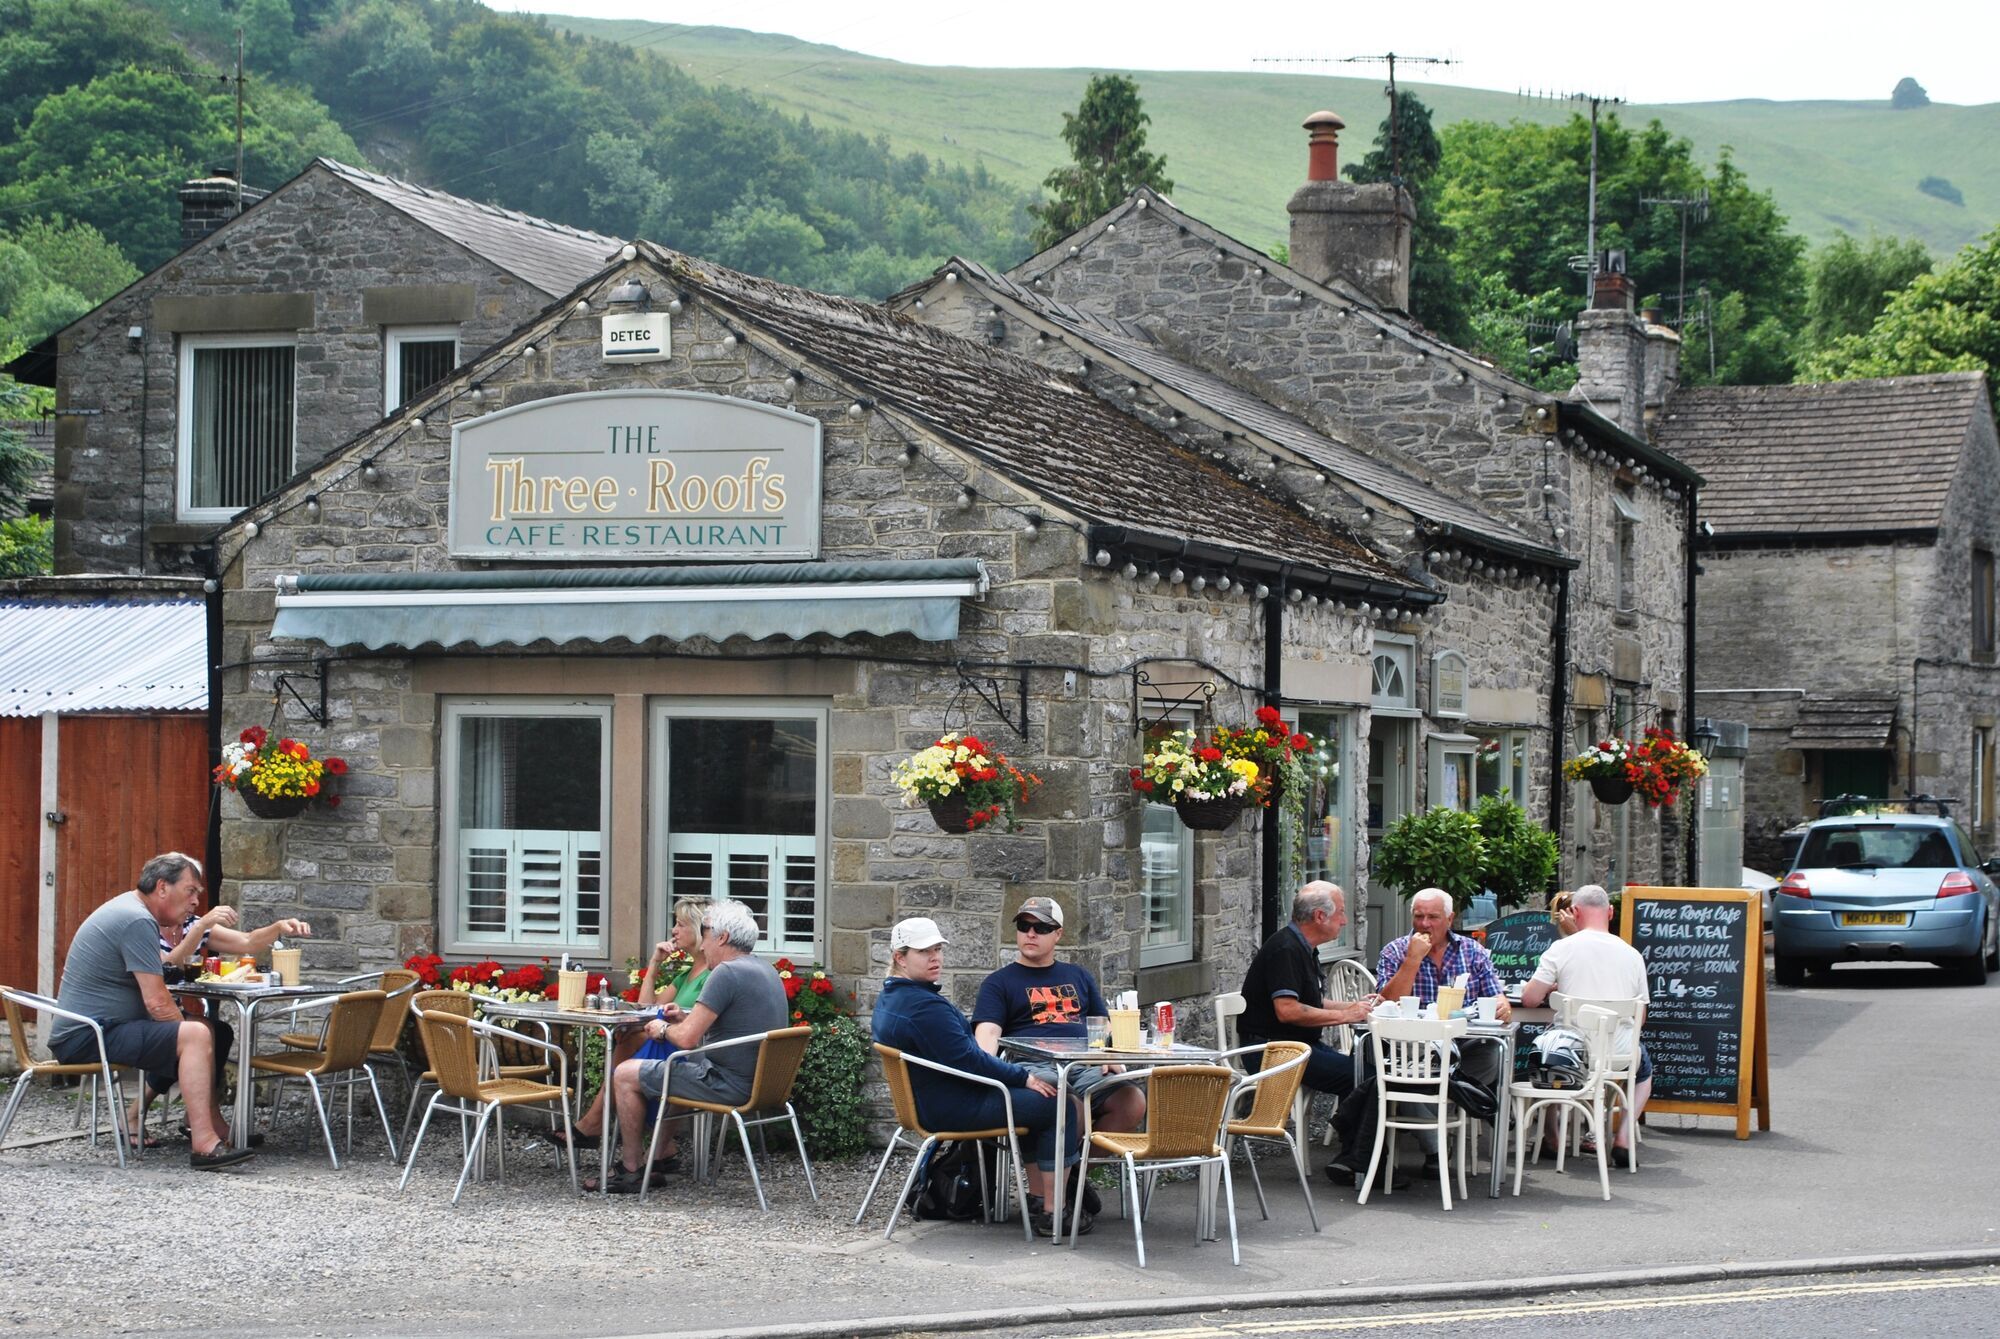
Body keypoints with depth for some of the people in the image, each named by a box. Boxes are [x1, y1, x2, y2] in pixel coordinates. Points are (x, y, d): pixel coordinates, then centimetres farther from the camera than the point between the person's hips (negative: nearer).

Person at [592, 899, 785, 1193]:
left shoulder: (726, 973, -19)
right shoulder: (767, 971, 12)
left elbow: (687, 1039, -21)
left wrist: (664, 1030, 1)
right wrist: (688, 1017, 16)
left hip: (730, 1085, -10)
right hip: (756, 1079, 10)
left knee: (625, 1075, 2)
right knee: (657, 1069, 30)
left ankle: (629, 1171, 8)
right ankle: (666, 1152, 28)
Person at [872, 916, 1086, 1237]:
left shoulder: (889, 998, 11)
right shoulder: (923, 1006, -25)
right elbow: (968, 1059, -25)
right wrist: (1023, 1076, -14)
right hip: (954, 1109, -11)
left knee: (1037, 1101, 25)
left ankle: (1037, 1198, 23)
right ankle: (1052, 1215, -7)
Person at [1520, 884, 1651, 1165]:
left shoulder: (1561, 949, -8)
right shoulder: (1632, 955, 2)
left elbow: (1529, 999, -7)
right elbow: (1641, 1018, 9)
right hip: (1619, 1054, 1)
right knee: (1644, 1068, 36)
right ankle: (1623, 1140, 17)